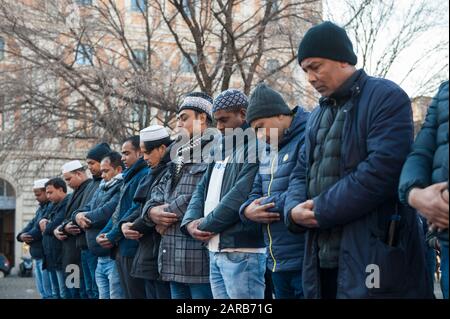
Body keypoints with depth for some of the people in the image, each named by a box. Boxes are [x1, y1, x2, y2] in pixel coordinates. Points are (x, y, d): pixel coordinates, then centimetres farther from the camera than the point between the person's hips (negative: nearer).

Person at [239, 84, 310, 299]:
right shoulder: (269, 151, 19)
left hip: (306, 262, -9)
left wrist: (267, 205, -12)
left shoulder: (308, 139, -13)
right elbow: (256, 194, 21)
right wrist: (248, 210, -4)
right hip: (277, 261, 9)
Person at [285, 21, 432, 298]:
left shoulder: (386, 97, -6)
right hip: (324, 256, 8)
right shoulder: (318, 116, 21)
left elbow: (381, 169, -19)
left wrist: (322, 210, -15)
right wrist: (294, 208, -4)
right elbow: (302, 173, 19)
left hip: (373, 258, -8)